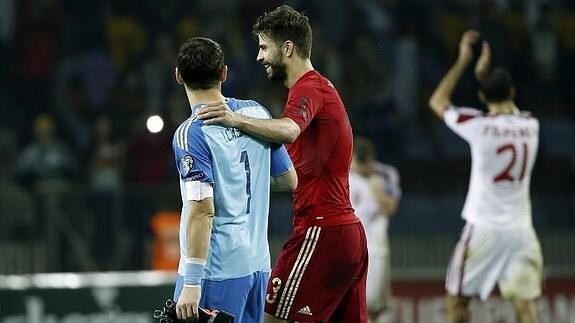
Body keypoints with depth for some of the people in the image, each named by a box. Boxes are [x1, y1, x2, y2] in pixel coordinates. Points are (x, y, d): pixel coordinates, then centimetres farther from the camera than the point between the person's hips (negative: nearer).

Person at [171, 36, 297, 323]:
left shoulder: (190, 134, -13)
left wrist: (192, 284, -19)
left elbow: (202, 211, -19)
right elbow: (290, 181, 14)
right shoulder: (256, 113, 5)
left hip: (215, 270, -7)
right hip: (258, 263, 7)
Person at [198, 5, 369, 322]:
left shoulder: (308, 89, -11)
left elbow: (288, 130, -35)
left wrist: (237, 120, -48)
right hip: (350, 229, 10)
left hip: (320, 231, -10)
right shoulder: (324, 88, 21)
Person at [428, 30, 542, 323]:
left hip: (484, 228, -3)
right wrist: (485, 73, 34)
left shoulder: (478, 125, -9)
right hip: (521, 230, 3)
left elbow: (438, 101, 10)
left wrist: (463, 61, 14)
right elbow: (509, 108, 30)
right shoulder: (530, 126, 4)